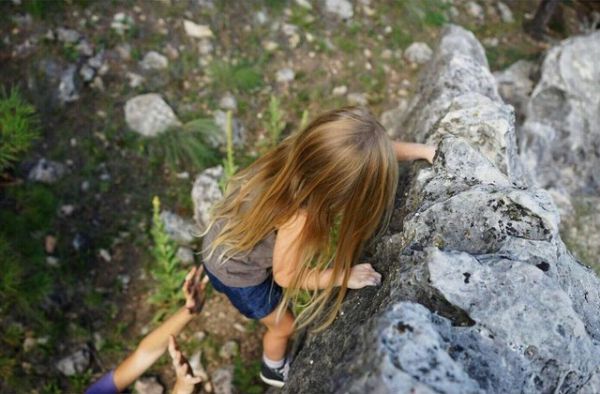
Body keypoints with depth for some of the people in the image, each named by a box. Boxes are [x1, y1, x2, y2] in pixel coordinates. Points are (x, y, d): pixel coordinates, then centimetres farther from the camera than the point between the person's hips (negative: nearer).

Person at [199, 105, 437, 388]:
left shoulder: (308, 151, -25)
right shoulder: (299, 216, -44)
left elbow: (378, 149, -7)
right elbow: (285, 275, -24)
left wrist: (422, 150, -7)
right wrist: (344, 276, -20)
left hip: (227, 235, 6)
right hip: (235, 270, -6)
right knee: (284, 325, 19)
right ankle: (274, 371, 52)